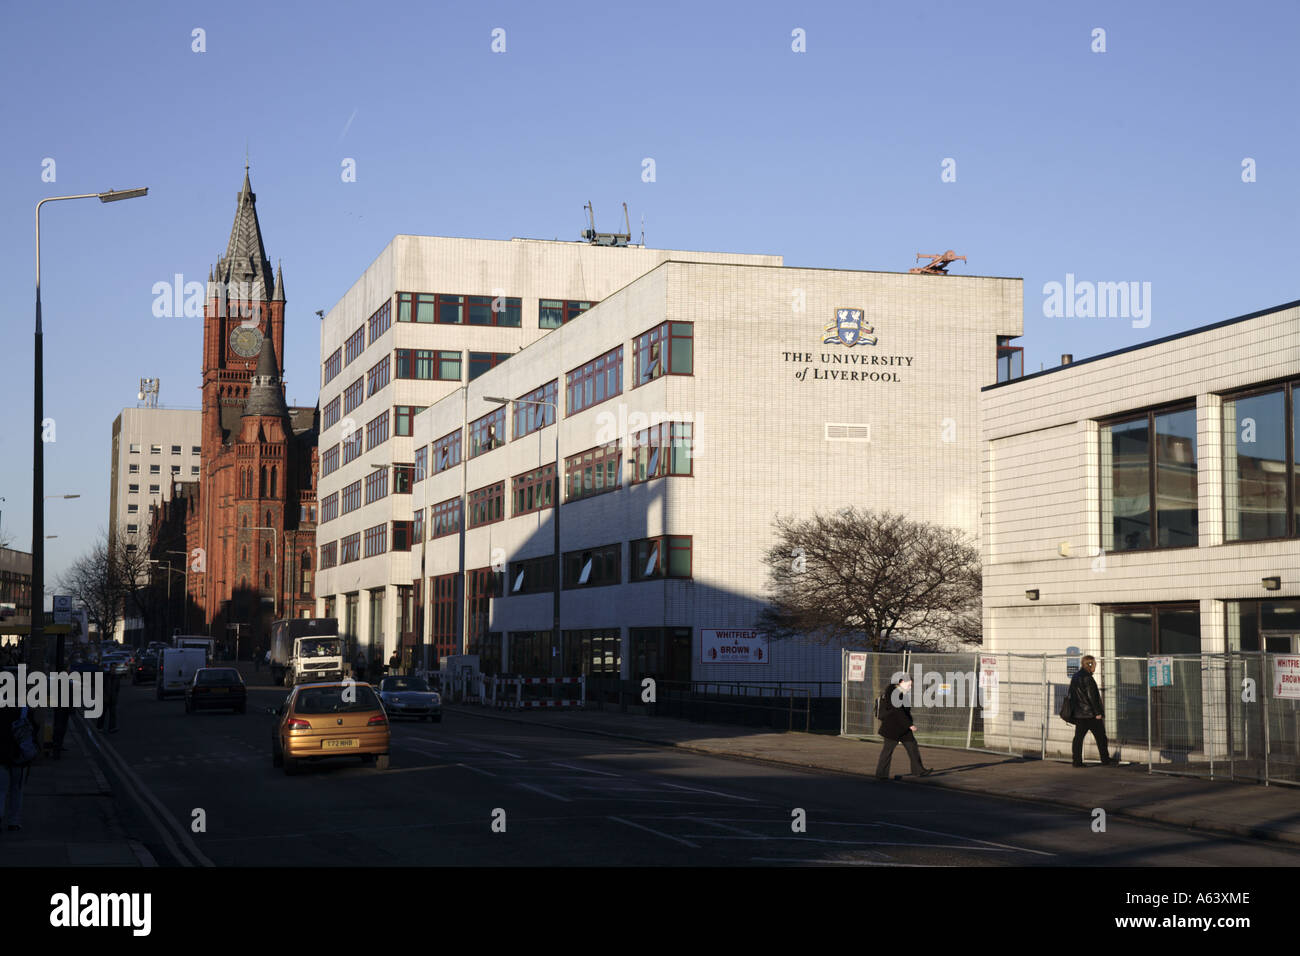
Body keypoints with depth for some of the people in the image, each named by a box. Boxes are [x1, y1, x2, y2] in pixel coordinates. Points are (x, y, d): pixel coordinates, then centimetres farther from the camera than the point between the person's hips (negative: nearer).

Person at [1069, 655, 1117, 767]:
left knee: (1078, 737, 6)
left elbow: (1072, 695, 18)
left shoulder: (1075, 677, 12)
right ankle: (1105, 760, 7)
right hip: (1090, 714, -8)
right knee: (1100, 737, 2)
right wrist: (1098, 712, -14)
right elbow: (1092, 696, -18)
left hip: (1079, 714, 8)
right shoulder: (1087, 678, -16)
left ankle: (1076, 761, 4)